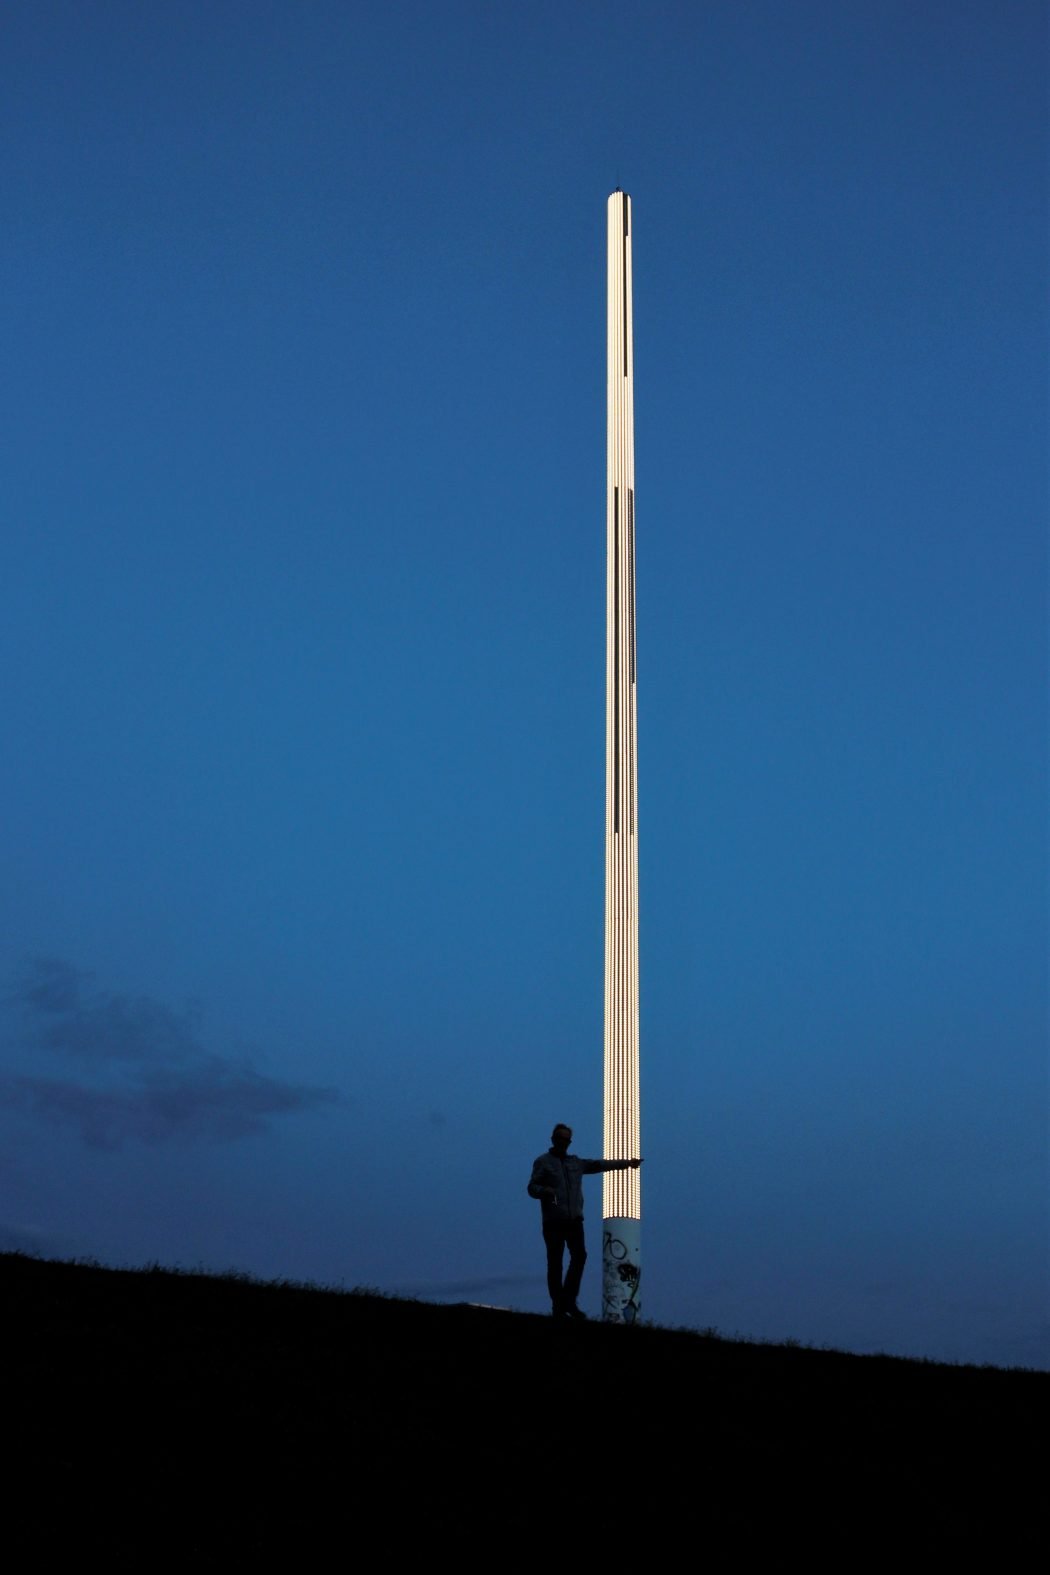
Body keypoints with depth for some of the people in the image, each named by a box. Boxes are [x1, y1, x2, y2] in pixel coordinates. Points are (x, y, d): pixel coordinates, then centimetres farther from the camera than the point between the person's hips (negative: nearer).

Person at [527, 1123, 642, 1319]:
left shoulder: (576, 1162, 20)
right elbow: (532, 1187, -1)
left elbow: (599, 1164, 26)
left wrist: (625, 1162, 26)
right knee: (555, 1263, -5)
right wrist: (544, 1191, -23)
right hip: (554, 1222, -4)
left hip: (574, 1220, 4)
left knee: (579, 1256, -10)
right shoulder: (543, 1162, 6)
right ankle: (558, 1306, -2)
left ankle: (569, 1302, 0)